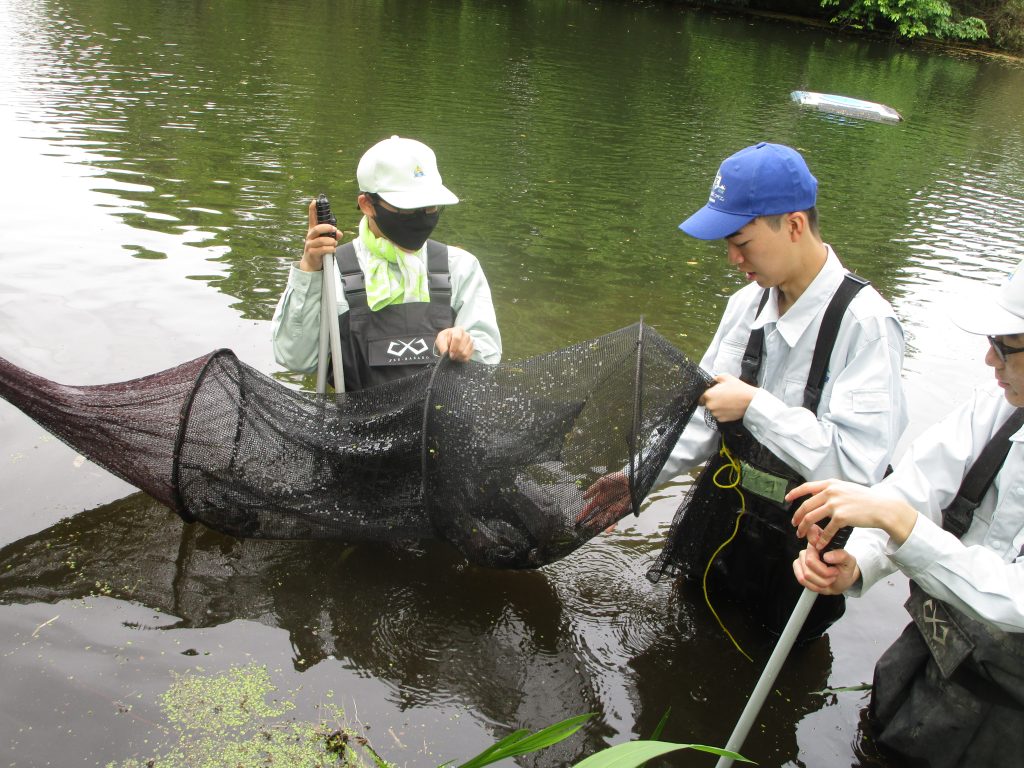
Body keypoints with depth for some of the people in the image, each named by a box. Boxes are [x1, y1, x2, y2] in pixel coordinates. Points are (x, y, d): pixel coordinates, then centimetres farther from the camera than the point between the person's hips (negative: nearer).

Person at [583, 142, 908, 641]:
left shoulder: (864, 324, -23)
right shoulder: (747, 304, -3)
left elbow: (858, 464, -29)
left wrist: (754, 406, -26)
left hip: (800, 554, -5)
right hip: (720, 524, 6)